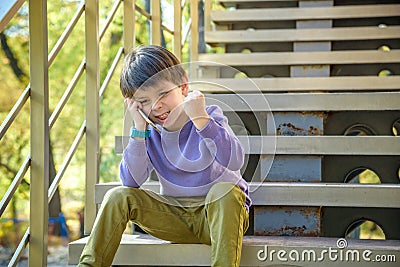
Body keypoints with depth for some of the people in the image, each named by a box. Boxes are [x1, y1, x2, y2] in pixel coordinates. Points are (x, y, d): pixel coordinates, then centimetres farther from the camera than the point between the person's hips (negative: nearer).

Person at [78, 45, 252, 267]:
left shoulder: (209, 116, -9)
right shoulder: (150, 133, 2)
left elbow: (234, 161, -28)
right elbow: (131, 181, -11)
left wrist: (201, 118, -34)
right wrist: (139, 130, -17)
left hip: (218, 215, -3)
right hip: (175, 217, 4)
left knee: (225, 191, -36)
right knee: (119, 196, -14)